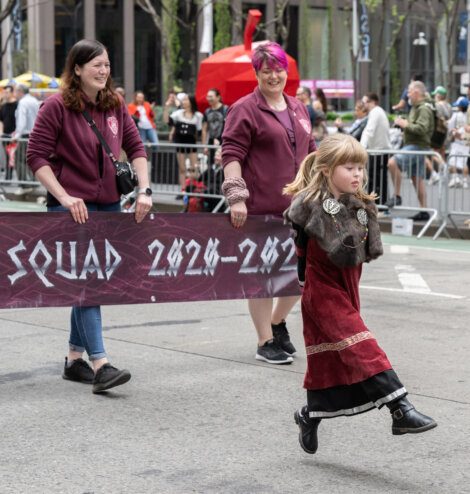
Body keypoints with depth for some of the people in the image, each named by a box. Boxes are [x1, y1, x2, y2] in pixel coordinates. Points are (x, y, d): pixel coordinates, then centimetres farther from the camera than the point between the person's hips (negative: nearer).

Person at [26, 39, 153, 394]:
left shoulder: (115, 105, 8)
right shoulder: (57, 106, -9)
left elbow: (136, 148, 10)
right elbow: (37, 155, -10)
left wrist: (144, 190, -3)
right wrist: (65, 197, -18)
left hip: (109, 205, 6)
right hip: (72, 206, -6)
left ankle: (75, 358, 22)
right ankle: (100, 365, -18)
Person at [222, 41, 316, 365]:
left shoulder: (298, 109, 16)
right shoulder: (245, 110, -4)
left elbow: (310, 153, 23)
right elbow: (232, 155, -9)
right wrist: (236, 196, -17)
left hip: (297, 206, 6)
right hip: (260, 208, -6)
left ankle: (278, 321, 31)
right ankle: (266, 342, 11)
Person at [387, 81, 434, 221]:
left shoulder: (424, 109, -13)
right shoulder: (416, 107, 18)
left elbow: (421, 128, -26)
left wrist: (405, 124, -17)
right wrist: (404, 123, 11)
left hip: (418, 146, -11)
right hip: (413, 146, 11)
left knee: (393, 162, -27)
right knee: (417, 179, 11)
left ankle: (397, 196, -20)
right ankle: (424, 211, 15)